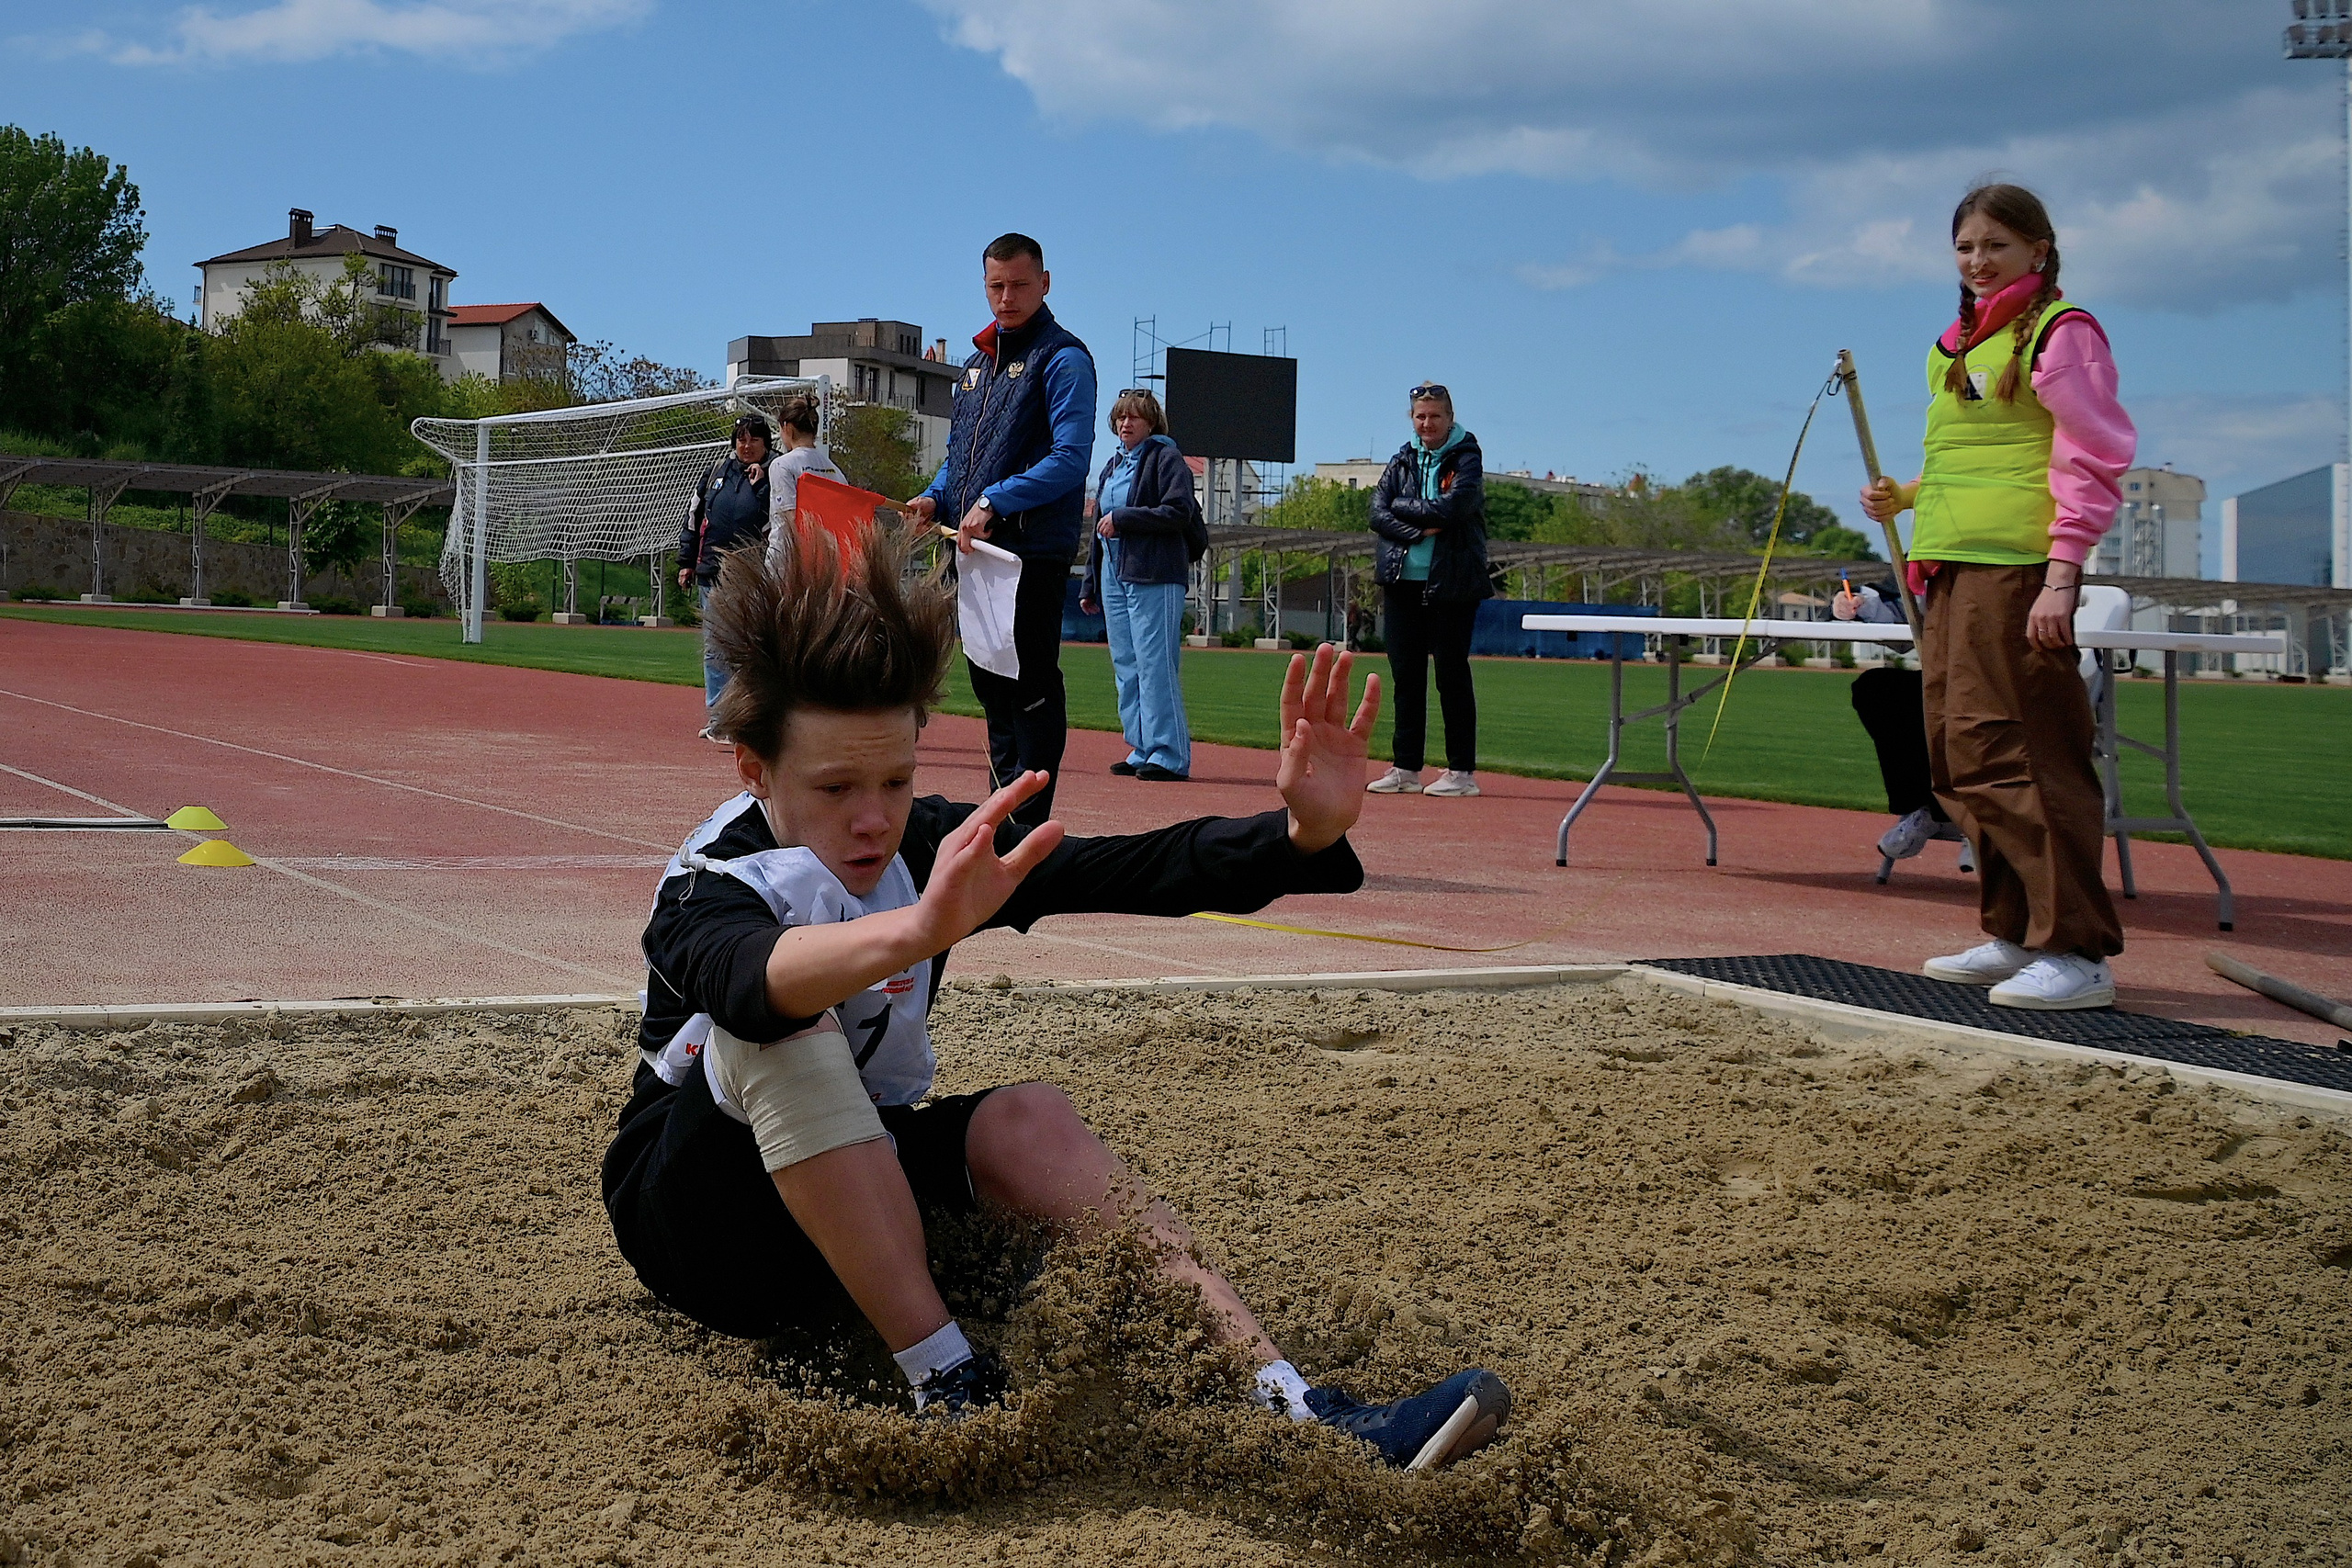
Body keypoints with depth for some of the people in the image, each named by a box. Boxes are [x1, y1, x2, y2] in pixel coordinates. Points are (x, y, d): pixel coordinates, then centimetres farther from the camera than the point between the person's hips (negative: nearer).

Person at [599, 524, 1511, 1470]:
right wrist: (921, 931, -69)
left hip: (859, 1196, 5)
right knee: (790, 1021, -33)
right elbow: (741, 977, -50)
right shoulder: (710, 885, -25)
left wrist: (1302, 833, -38)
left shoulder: (929, 848, -8)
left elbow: (1130, 870, -20)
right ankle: (948, 1386, -32)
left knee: (1026, 1118, -25)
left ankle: (1293, 1408, -31)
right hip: (698, 1227, -5)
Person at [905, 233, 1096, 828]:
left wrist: (994, 502, -20)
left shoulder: (1063, 358, -6)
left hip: (1035, 550, -8)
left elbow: (1072, 459, -16)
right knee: (989, 682, 13)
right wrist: (937, 498, 6)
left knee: (1031, 687, -7)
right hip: (976, 549, 9)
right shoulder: (977, 362, 20)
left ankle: (1030, 824, -5)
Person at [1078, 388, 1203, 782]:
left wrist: (1121, 519, -14)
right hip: (1114, 577, 8)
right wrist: (1090, 585, 22)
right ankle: (1141, 752, 12)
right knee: (1126, 669, 7)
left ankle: (1169, 756, -11)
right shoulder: (1113, 466, 22)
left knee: (1155, 666, -12)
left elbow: (1178, 512, -14)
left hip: (1154, 577, -8)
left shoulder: (1166, 459, -1)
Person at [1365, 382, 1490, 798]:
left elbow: (1451, 508, -17)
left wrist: (1403, 506, -6)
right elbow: (1378, 514, 2)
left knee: (1451, 673, -3)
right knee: (1405, 673, 6)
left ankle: (1462, 771, 2)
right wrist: (1420, 532, -13)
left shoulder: (1466, 459, -2)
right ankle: (1405, 768, 12)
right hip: (1404, 581, 5)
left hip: (1452, 584, -5)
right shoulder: (1402, 461, 12)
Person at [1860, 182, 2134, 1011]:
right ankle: (2017, 934, 18)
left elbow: (2091, 463, -10)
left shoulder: (2061, 333, -4)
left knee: (2011, 753, -12)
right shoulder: (1957, 346, 21)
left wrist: (2061, 576, -18)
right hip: (1951, 569, 9)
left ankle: (2077, 952, -9)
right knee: (1961, 755, 9)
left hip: (2016, 569, -9)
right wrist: (1906, 497, 12)